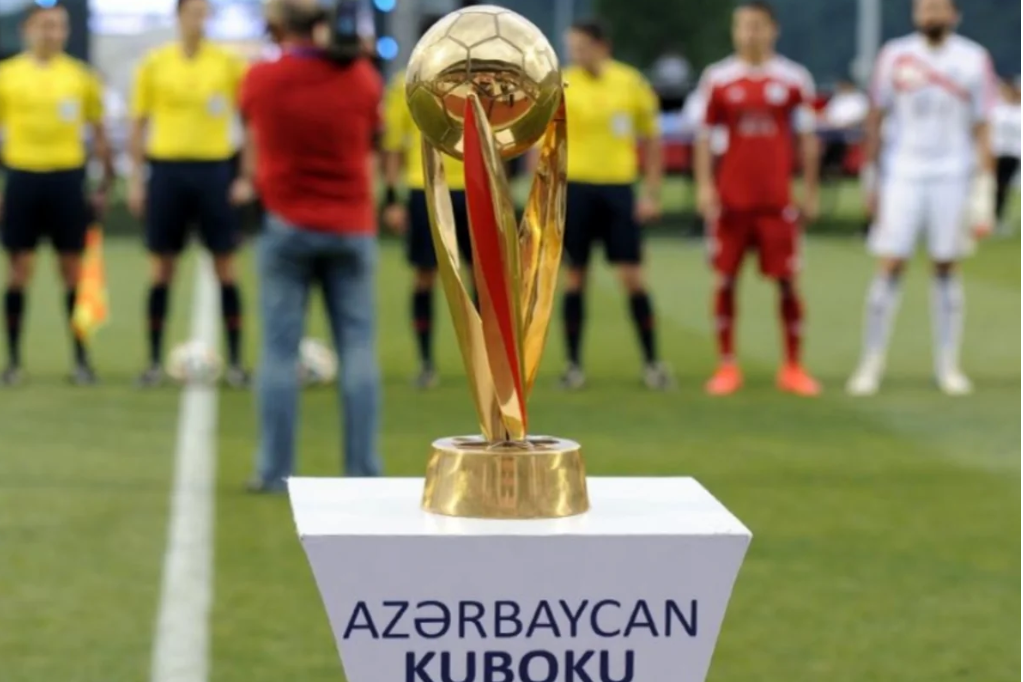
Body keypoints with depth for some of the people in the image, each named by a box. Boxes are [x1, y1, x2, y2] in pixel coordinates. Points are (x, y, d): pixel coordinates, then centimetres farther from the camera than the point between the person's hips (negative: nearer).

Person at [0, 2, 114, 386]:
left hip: (68, 177, 0)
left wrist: (106, 184, 5)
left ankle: (81, 359, 8)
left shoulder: (81, 76, 5)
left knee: (73, 270, 2)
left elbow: (98, 134, 11)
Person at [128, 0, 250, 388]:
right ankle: (155, 362, 11)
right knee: (162, 268, 4)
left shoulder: (229, 63, 1)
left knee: (224, 266, 1)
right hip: (167, 169, 0)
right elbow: (139, 124, 7)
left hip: (214, 169, 0)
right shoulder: (154, 64, 2)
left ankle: (235, 362, 8)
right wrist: (135, 179, 2)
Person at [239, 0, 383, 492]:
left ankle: (275, 470, 2)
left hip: (287, 225, -1)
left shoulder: (261, 79, -6)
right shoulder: (362, 78, -3)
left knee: (279, 349, 3)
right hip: (352, 226, 1)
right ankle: (363, 470, 1)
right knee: (357, 348, 3)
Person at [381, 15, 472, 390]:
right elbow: (391, 144, 2)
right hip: (424, 191, -2)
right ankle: (426, 363, 10)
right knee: (424, 275, 0)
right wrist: (391, 198, -3)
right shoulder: (405, 85, 0)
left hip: (471, 190, 2)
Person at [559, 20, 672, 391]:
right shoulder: (560, 86, -2)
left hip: (619, 188, 0)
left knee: (633, 277, -2)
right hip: (575, 187, 0)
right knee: (576, 277, 4)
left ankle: (652, 362, 7)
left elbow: (651, 140, 9)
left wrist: (652, 193, 3)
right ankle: (574, 365, 12)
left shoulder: (631, 83, 1)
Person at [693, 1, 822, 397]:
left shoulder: (794, 79, 3)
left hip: (778, 200, 0)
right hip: (730, 198, 0)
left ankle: (793, 367, 9)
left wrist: (810, 193, 5)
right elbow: (705, 136, 7)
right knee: (725, 279, 2)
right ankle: (727, 365, 10)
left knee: (786, 281, 0)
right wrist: (704, 185, -2)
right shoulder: (718, 79, 3)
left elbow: (807, 138, 8)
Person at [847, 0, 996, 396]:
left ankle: (948, 366, 12)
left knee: (946, 269, 4)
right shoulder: (895, 57, 2)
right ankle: (871, 363, 2)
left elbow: (981, 129, 3)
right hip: (903, 175, 0)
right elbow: (876, 119, 8)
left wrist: (984, 189, -2)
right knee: (889, 267, -4)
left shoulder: (973, 60, 1)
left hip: (951, 177, 0)